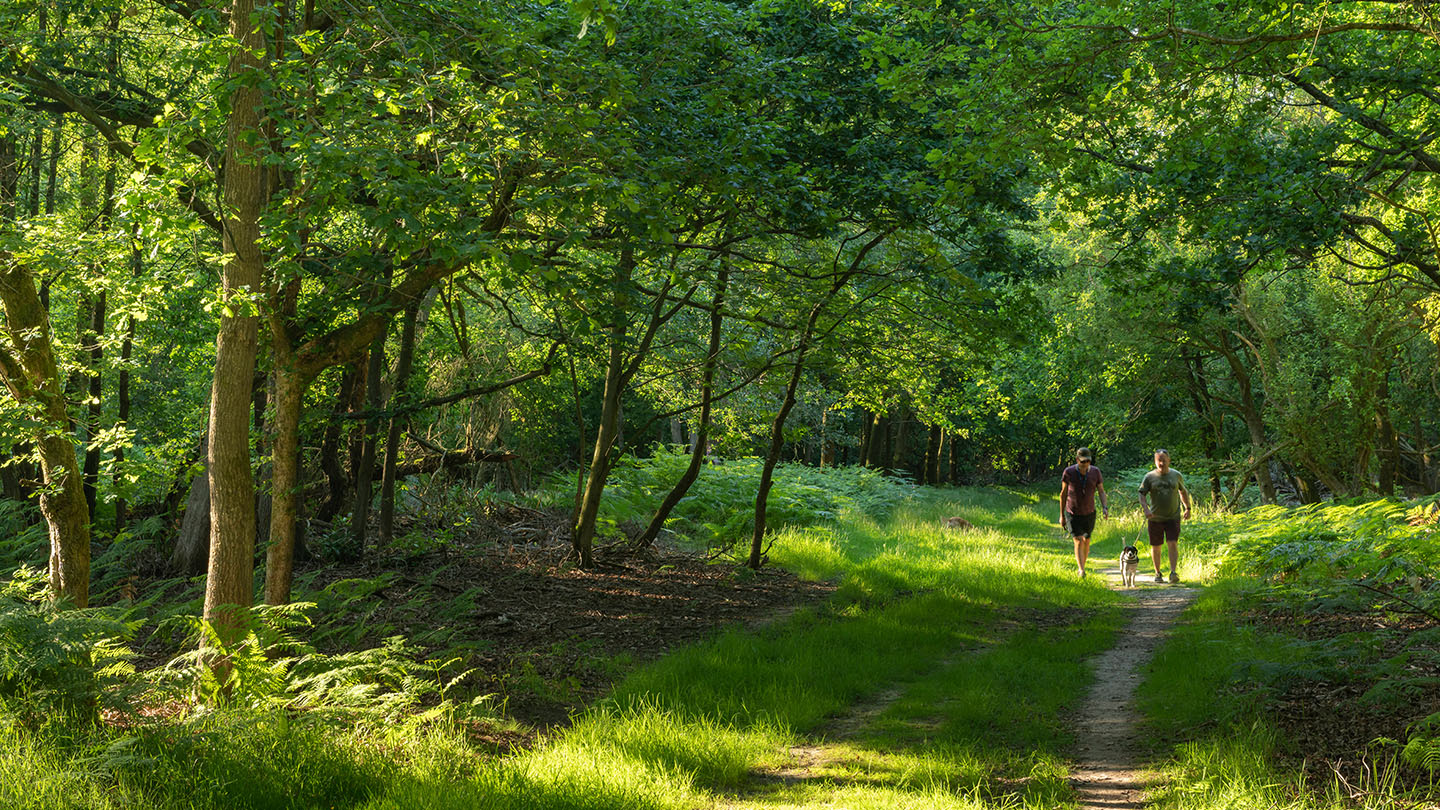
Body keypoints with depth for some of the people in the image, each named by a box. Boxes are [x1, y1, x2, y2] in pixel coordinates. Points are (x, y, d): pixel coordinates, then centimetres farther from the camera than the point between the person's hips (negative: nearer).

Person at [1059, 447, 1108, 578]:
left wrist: (1105, 508, -22)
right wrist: (1062, 515, 2)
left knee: (1086, 541, 14)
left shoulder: (1095, 471, -10)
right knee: (1078, 541, -17)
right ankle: (1081, 571, -24)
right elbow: (1063, 493, -3)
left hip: (1089, 513, 3)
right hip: (1073, 513, -3)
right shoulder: (1069, 472, -15)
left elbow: (1101, 492, -4)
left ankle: (1082, 566, 35)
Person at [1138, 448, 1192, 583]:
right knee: (1155, 547, 8)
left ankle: (1173, 572, -17)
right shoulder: (1149, 477, -2)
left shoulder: (1176, 475, 4)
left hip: (1173, 517, 0)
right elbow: (1142, 495, -4)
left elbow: (1183, 492, 20)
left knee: (1173, 544, -14)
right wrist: (1146, 509, -20)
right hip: (1155, 518, 0)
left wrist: (1188, 508, 18)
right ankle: (1157, 573, 23)